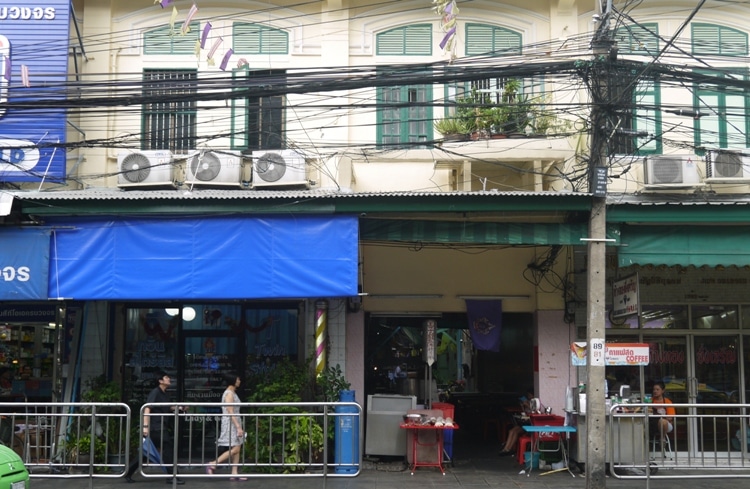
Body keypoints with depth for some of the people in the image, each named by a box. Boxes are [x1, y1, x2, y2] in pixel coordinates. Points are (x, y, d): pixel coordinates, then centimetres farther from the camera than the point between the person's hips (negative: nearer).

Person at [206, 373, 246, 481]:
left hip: (234, 424, 10)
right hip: (230, 424, -10)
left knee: (237, 449, 5)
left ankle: (235, 474, 6)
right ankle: (212, 465, -7)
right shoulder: (229, 394, -14)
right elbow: (230, 412, -20)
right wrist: (238, 427, -24)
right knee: (234, 449, -12)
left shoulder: (233, 393, 16)